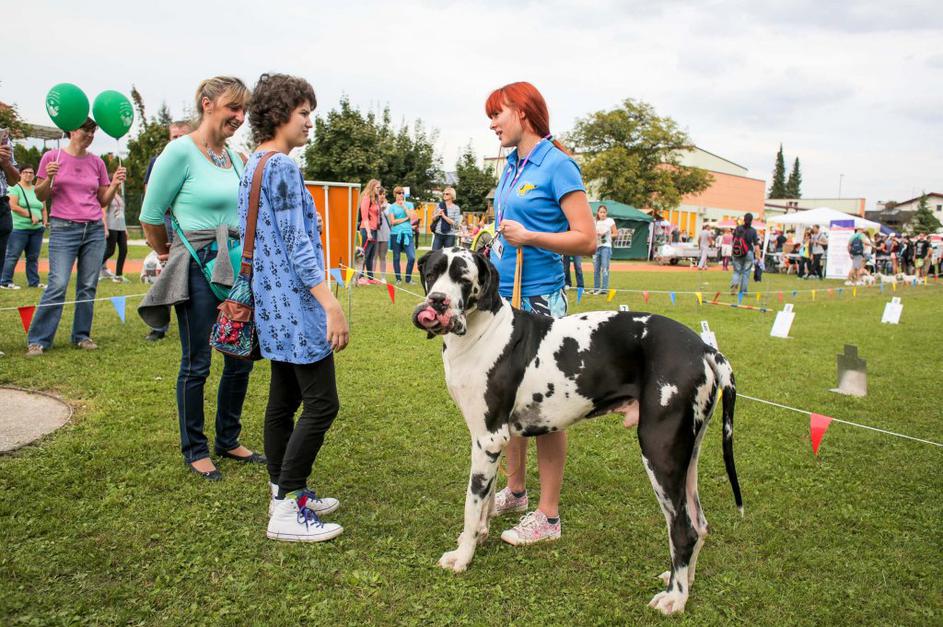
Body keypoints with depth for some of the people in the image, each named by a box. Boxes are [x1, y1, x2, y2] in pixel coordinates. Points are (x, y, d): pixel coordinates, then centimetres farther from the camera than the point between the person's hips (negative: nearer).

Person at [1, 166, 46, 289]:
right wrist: (30, 215, -16)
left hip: (37, 229, 6)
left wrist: (45, 222, 5)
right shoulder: (15, 188, -1)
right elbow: (13, 206, -12)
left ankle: (34, 281, 15)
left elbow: (43, 209, 20)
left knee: (33, 257, 9)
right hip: (19, 228, -6)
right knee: (13, 256, -4)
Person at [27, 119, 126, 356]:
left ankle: (82, 335, 15)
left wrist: (116, 184, -3)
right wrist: (49, 179, -15)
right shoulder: (52, 157, 1)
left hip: (94, 230, 4)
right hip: (64, 229, -4)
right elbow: (41, 196, 3)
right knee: (58, 286, -10)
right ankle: (37, 339, -1)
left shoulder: (97, 162, 10)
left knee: (89, 286, 4)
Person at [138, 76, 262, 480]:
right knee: (197, 364, 5)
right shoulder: (181, 151, -11)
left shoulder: (235, 156, 10)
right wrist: (166, 252, 8)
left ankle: (228, 441, 29)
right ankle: (194, 451, 21)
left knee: (240, 360, 12)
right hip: (198, 269, -7)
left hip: (236, 266, 7)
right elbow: (150, 216, -6)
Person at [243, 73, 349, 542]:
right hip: (296, 305, -10)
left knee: (284, 400, 14)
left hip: (275, 307, 11)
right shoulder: (282, 167, -14)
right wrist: (331, 303, -21)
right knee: (321, 403, -6)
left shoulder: (253, 164, 17)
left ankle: (283, 493, 23)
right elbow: (297, 243, -20)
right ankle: (286, 511, -1)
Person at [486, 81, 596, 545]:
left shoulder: (556, 165, -8)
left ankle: (548, 517, 8)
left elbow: (587, 240, -13)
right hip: (503, 298, 8)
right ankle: (515, 491, 31)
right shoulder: (512, 166, 15)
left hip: (539, 301, -8)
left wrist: (529, 237, -20)